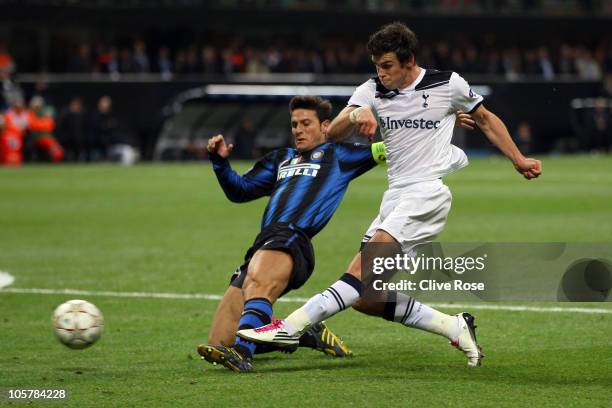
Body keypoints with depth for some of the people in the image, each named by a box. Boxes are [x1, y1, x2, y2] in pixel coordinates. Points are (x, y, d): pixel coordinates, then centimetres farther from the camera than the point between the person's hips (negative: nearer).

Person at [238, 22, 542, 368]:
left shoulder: (447, 84, 0)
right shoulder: (372, 91, 7)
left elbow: (486, 119, 17)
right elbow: (333, 133, -5)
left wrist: (519, 160, 18)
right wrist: (355, 115, -27)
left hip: (429, 192, -6)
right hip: (396, 196, 6)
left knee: (366, 263, -25)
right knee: (365, 298, -2)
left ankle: (292, 327, -34)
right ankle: (456, 328, 6)